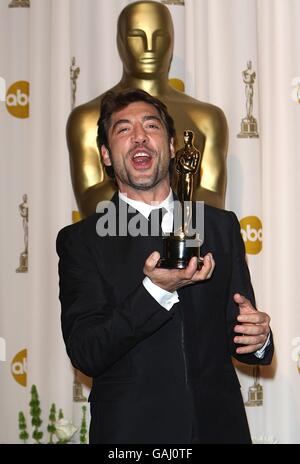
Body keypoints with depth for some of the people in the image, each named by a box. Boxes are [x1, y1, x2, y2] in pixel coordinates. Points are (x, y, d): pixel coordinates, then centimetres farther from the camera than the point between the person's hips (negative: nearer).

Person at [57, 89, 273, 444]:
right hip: (130, 431, -2)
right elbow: (84, 354, -15)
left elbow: (235, 330, 7)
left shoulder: (222, 226, 3)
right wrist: (156, 291, -27)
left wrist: (257, 336, -15)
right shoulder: (80, 241, -6)